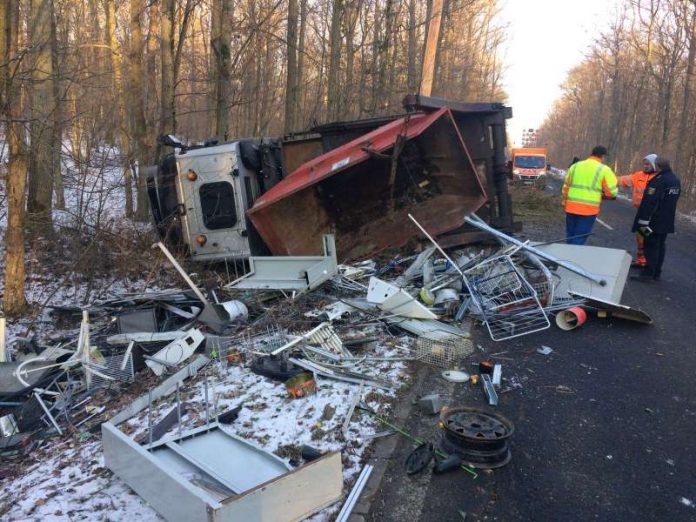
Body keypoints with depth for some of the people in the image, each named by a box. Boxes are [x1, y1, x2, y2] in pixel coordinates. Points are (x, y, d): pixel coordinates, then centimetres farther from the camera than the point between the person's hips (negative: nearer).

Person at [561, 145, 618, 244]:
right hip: (589, 209, -4)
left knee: (570, 236, 17)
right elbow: (612, 192, -5)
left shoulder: (575, 166, 11)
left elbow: (565, 187, 14)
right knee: (579, 239, 0)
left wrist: (565, 204, 22)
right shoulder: (604, 169, -2)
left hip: (571, 207, 4)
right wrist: (602, 193, 15)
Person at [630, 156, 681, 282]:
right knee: (660, 246, 15)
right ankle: (656, 273, 22)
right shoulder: (676, 180, 10)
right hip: (667, 221, 9)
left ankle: (648, 274, -3)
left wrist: (643, 221, -22)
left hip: (655, 221, -9)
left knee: (651, 246, -4)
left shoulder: (658, 181, -21)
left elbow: (649, 203, -24)